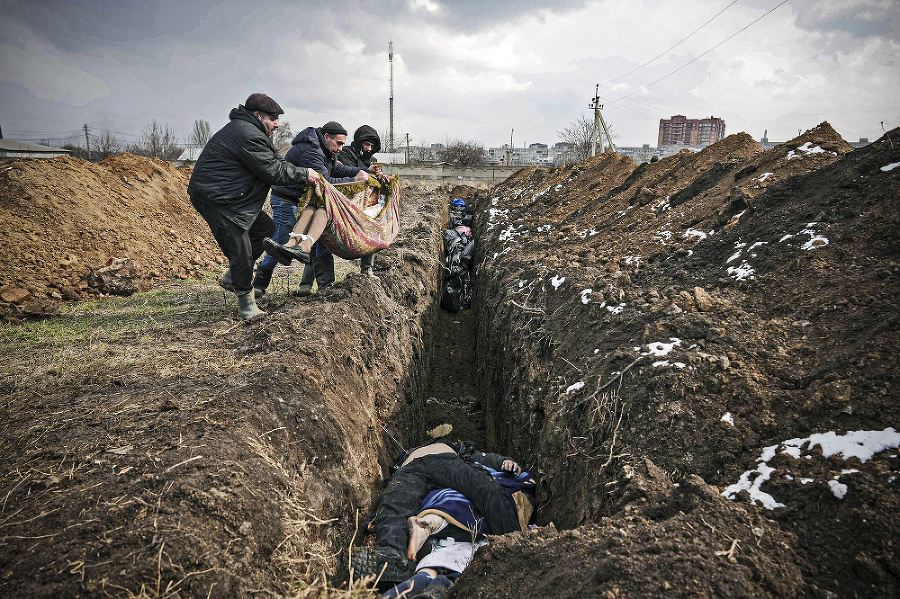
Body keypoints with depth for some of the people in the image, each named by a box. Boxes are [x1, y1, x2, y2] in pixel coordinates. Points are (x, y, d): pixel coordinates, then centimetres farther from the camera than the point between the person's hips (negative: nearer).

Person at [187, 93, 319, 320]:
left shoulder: (252, 132, 15)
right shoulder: (247, 135, -20)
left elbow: (275, 161, 17)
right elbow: (272, 171, -20)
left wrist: (304, 175, 6)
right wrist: (303, 175, -9)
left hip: (228, 196, 11)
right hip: (213, 199, -11)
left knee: (266, 227, 14)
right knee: (240, 249, -8)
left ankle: (231, 277, 19)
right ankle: (245, 301, 7)